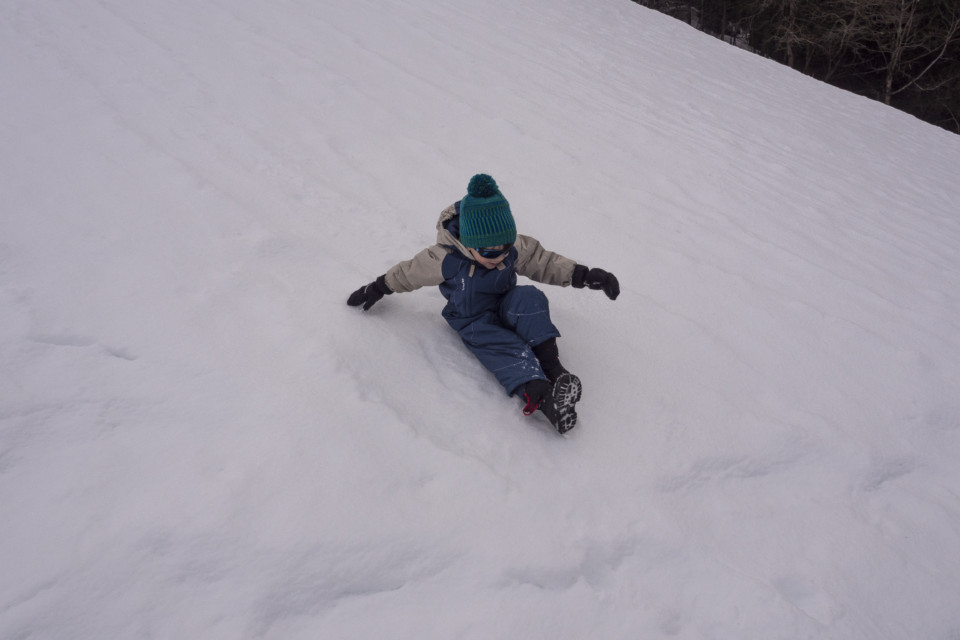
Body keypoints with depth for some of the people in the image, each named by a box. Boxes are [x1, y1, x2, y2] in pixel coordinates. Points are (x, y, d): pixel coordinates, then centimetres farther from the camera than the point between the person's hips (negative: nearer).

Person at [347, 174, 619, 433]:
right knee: (504, 348, -34)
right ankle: (539, 394, -54)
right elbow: (410, 272, -4)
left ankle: (550, 365, -33)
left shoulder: (516, 247, -12)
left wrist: (583, 275, -9)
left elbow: (545, 262, 0)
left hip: (505, 308, 4)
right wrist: (378, 288, 6)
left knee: (529, 297, -31)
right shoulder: (446, 258, -20)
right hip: (473, 322, -3)